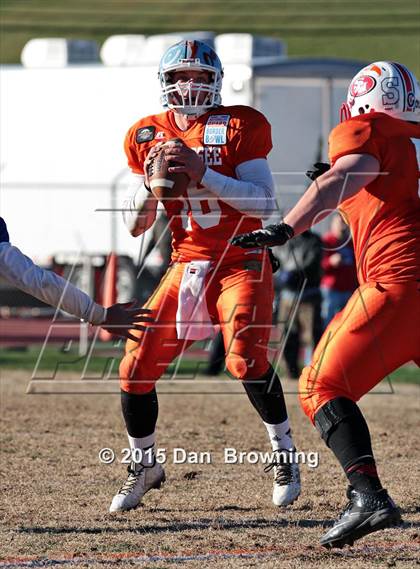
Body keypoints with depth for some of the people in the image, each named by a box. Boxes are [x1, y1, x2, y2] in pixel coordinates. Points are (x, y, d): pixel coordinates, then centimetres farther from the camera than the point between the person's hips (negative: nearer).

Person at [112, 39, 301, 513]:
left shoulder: (240, 126, -6)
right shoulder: (146, 136, 6)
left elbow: (264, 204, -16)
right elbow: (135, 225, 8)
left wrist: (203, 174, -25)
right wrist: (151, 182, -12)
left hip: (241, 265, -4)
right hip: (185, 268, 4)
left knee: (245, 358, -26)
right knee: (135, 368, -3)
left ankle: (284, 454, -6)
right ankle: (144, 466, 19)